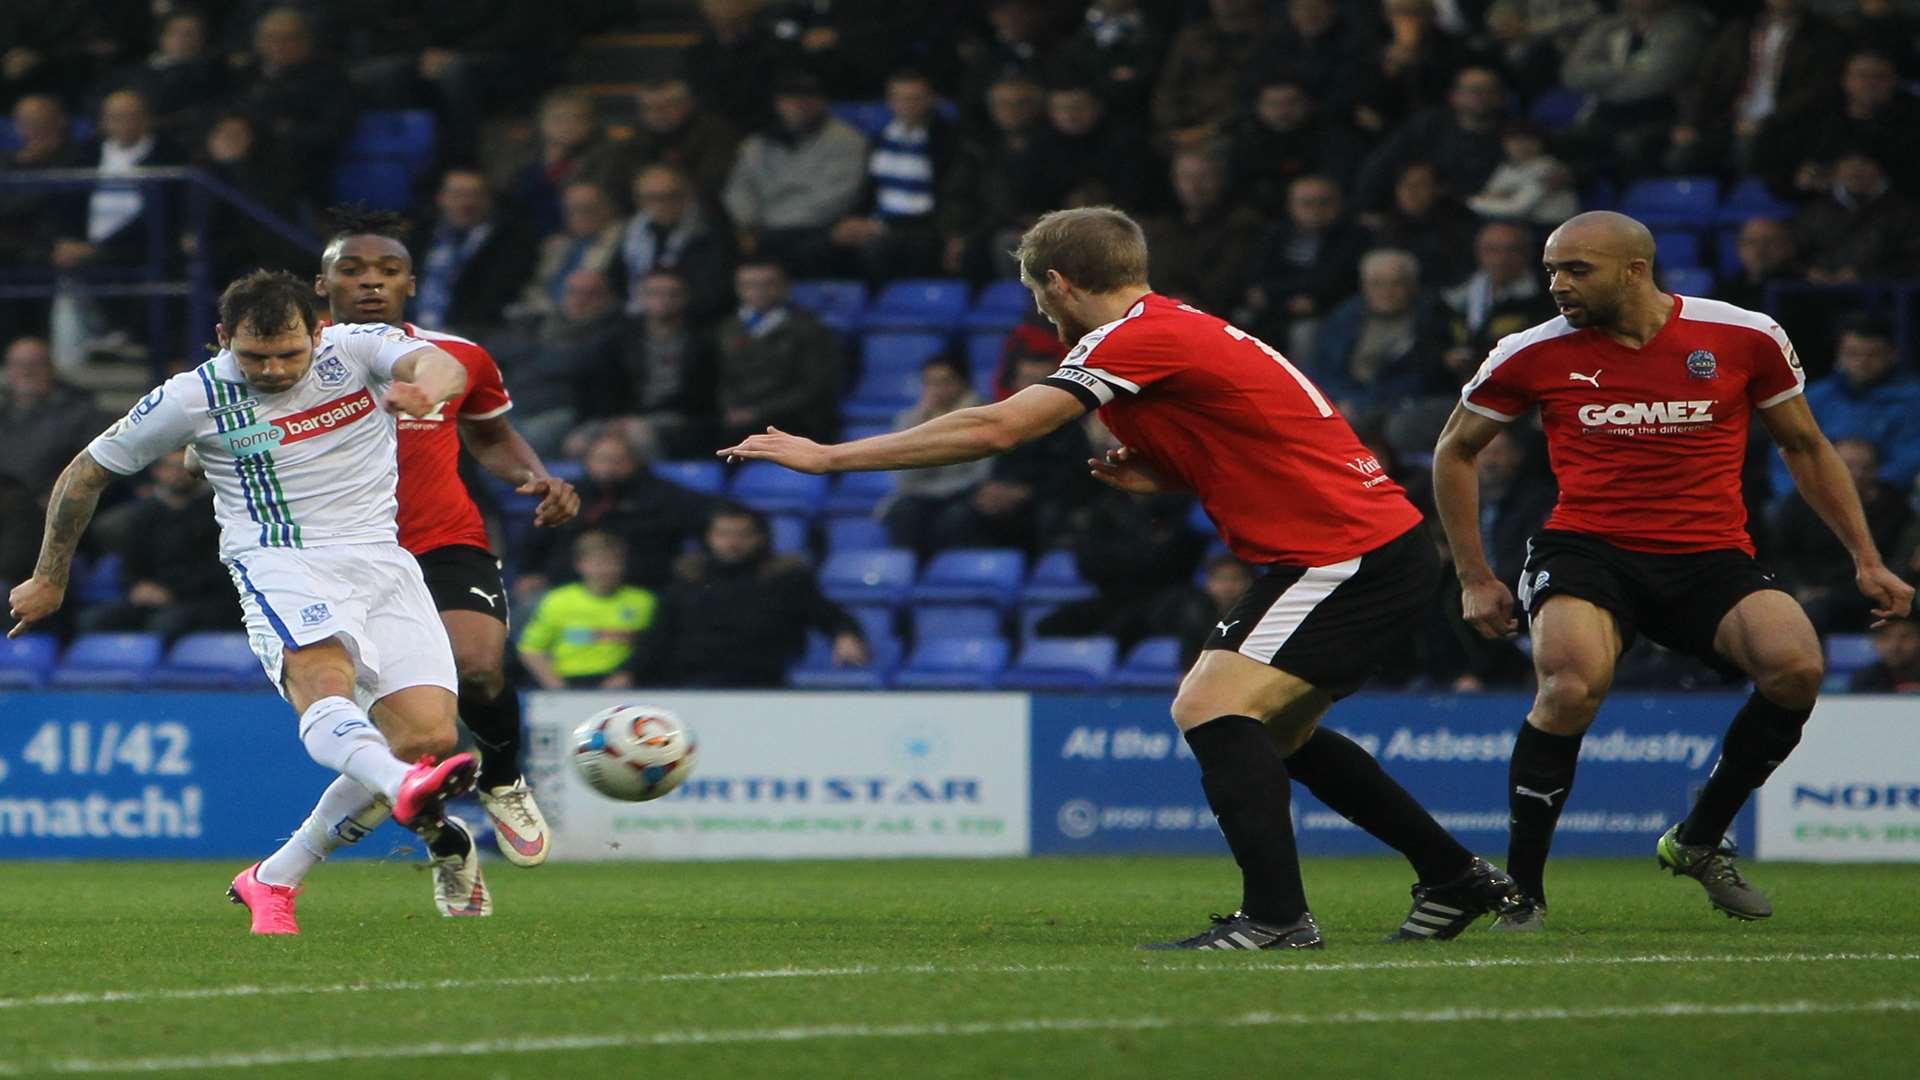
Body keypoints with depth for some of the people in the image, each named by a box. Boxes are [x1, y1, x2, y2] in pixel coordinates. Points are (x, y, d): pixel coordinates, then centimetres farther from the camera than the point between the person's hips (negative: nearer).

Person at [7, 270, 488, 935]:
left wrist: (427, 388, -44)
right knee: (324, 681, -36)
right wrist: (49, 579, 23)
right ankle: (408, 791, -69)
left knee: (427, 737, -13)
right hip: (280, 566, -3)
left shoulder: (358, 350, 3)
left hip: (381, 557, 3)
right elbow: (87, 472, 15)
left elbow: (443, 366, -18)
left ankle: (274, 878, -1)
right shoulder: (194, 399, 2)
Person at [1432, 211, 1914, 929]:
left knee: (1796, 667, -25)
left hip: (1713, 558, 1)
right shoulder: (1533, 355, 1)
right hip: (1587, 549, -1)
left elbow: (1805, 447, 15)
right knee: (1571, 686, -32)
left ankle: (1699, 842, 0)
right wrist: (1474, 579, 12)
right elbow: (1455, 451, 16)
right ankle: (1520, 889, -15)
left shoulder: (1745, 338, 1)